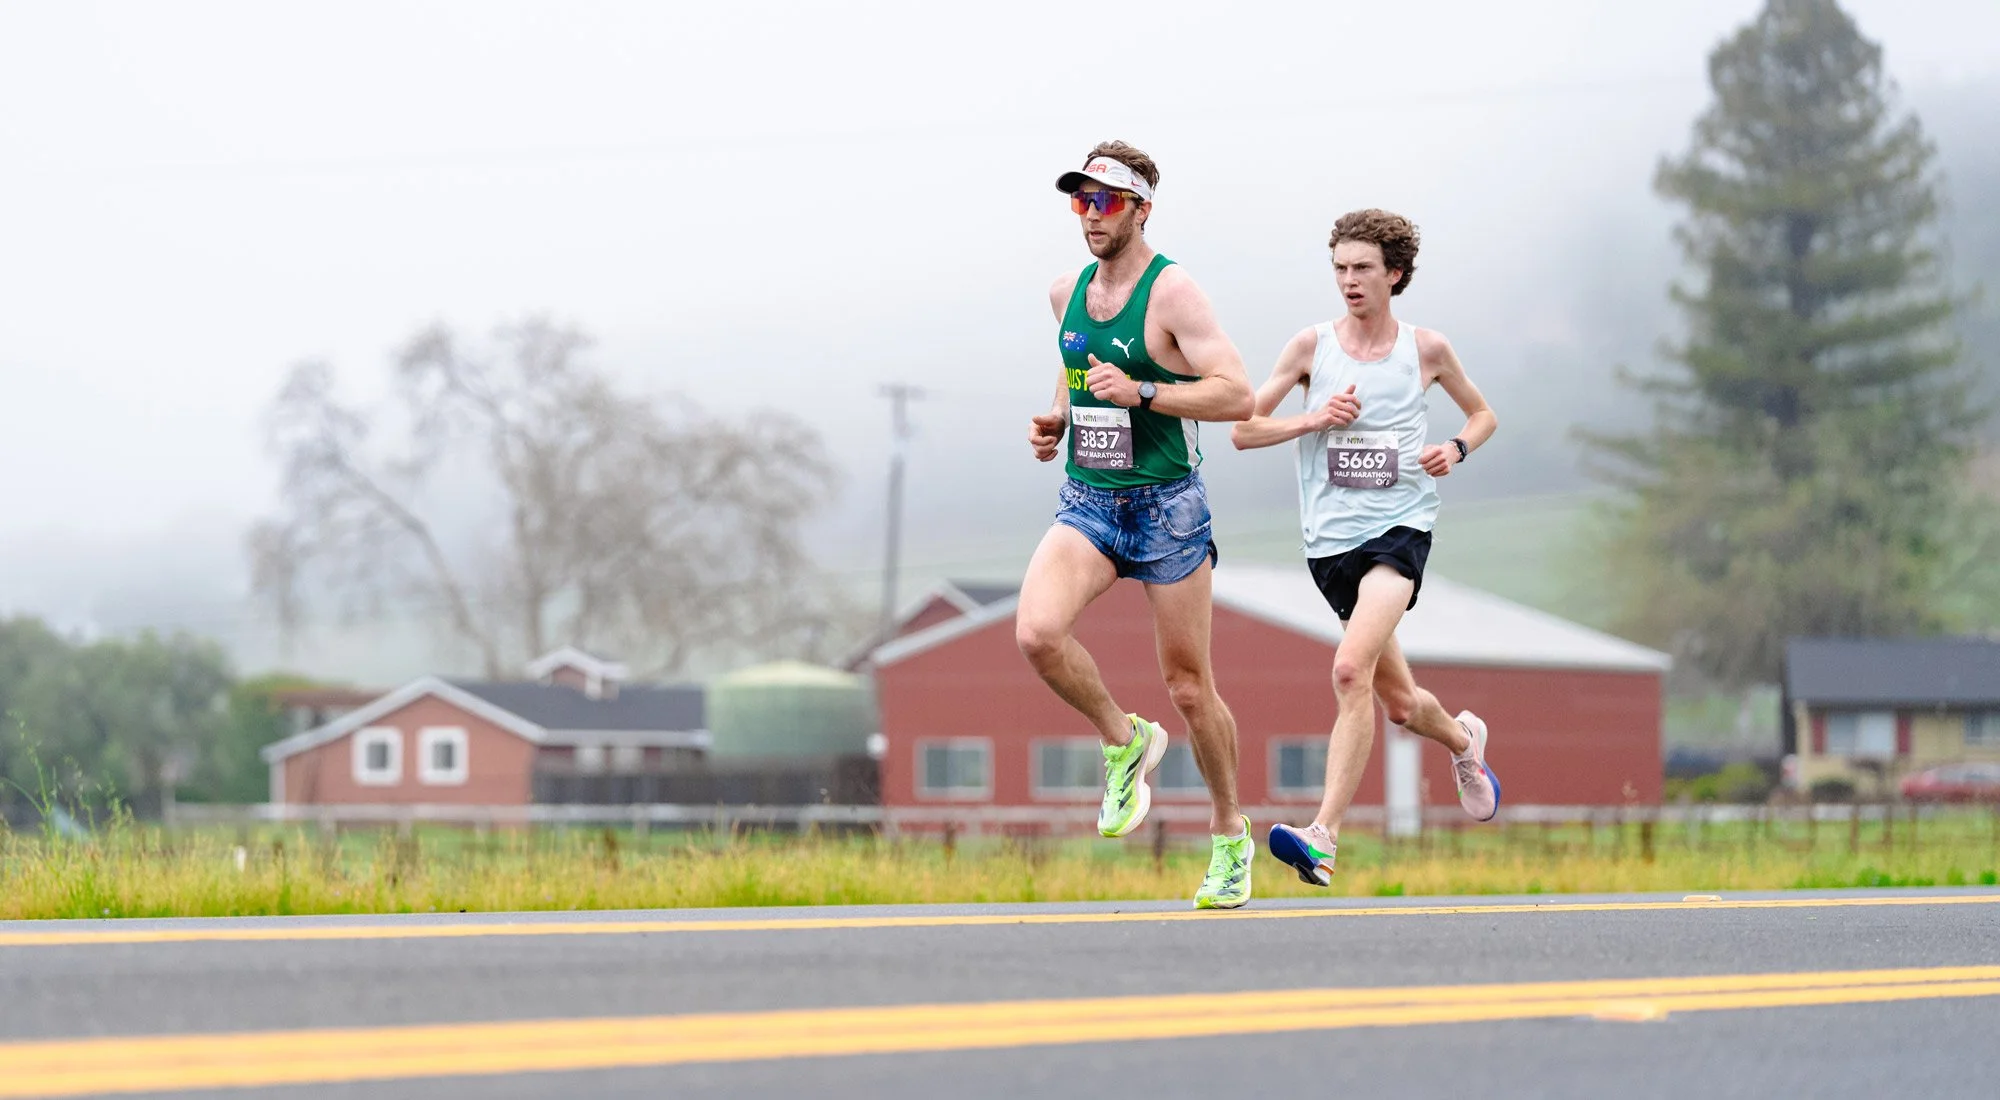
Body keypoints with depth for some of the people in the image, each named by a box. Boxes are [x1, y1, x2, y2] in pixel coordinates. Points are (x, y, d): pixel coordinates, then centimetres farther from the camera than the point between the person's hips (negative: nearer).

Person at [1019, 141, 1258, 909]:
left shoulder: (1172, 293, -11)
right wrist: (1056, 420, 8)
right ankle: (1123, 742, 3)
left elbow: (1238, 394, -18)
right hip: (1085, 503, 5)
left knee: (1188, 686, 3)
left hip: (1166, 506, -5)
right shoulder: (1066, 292, 8)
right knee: (1036, 632, -23)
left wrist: (1142, 393, -27)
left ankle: (1230, 835, 22)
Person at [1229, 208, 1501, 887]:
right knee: (1398, 703, 11)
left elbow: (1483, 414, 21)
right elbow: (1242, 429, 4)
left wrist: (1456, 448, -1)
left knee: (1352, 669, -26)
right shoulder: (1312, 347, 3)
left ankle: (1323, 837, -29)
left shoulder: (1426, 350, 3)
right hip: (1330, 540, 3)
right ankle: (1464, 740, 47)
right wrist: (1314, 418, -10)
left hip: (1400, 528, -3)